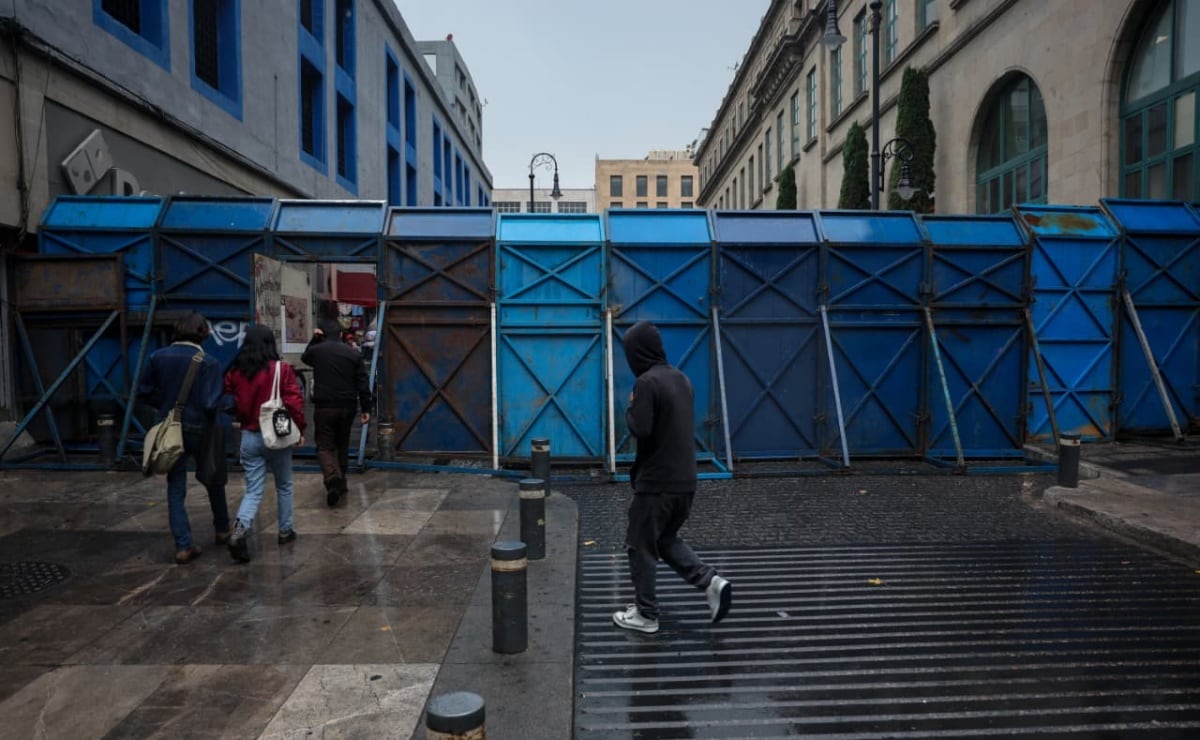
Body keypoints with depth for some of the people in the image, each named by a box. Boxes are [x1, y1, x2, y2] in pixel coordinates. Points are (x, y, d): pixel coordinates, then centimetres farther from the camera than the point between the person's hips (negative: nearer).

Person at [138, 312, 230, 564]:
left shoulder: (158, 357, -4)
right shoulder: (208, 363, -16)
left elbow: (144, 390, 3)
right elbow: (211, 402, -20)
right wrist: (209, 414, 1)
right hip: (199, 429, -2)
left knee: (175, 489, 8)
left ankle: (183, 545, 5)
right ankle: (222, 529, 32)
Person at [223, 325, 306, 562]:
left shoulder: (235, 372, 0)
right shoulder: (282, 369, -11)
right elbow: (294, 402, -13)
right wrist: (300, 429, -2)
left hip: (249, 436, 3)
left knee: (253, 489, 7)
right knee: (284, 485, 16)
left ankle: (240, 528, -17)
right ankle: (286, 530, 26)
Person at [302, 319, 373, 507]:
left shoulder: (316, 350, 1)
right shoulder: (354, 353, 4)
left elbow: (304, 358, 28)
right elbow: (363, 384, 2)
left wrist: (314, 340, 23)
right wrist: (366, 408, 6)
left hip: (324, 406, -2)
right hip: (347, 407, 2)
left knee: (325, 446, 2)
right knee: (342, 445, 17)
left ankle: (333, 478, -23)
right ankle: (341, 483, 23)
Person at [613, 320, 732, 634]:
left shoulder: (647, 382, -16)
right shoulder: (682, 379, 10)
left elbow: (641, 429, -22)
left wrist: (630, 409, -3)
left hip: (656, 482, -8)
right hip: (685, 480, 8)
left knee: (641, 547, 8)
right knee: (666, 539, 23)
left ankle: (646, 615, 18)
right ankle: (711, 581, 8)